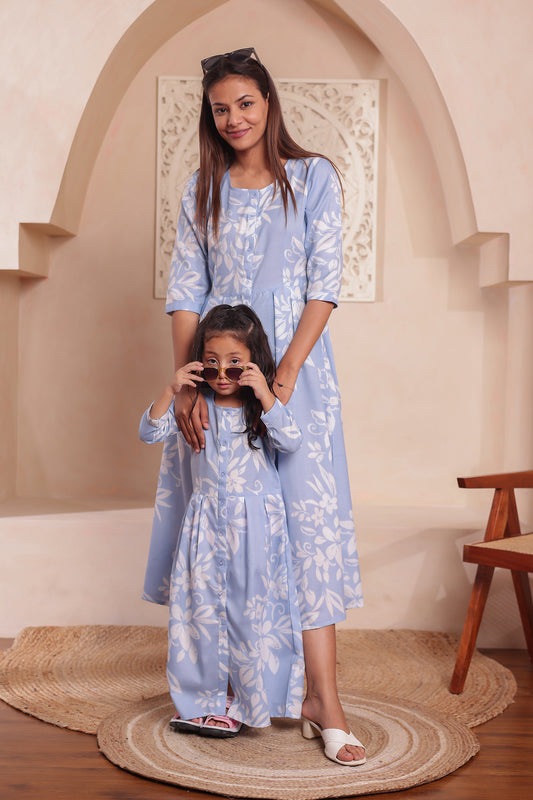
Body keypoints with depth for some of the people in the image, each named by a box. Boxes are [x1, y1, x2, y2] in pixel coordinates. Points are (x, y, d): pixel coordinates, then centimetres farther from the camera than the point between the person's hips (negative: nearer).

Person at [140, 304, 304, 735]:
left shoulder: (265, 406, -3)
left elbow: (292, 441, -18)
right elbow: (151, 432, -3)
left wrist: (265, 396, -25)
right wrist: (171, 391, -15)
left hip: (256, 524, -2)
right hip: (206, 520, 2)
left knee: (252, 609, 2)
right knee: (203, 607, 8)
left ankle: (240, 702, 19)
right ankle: (203, 698, 24)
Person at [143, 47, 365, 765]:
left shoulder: (314, 177, 4)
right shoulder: (202, 190, 11)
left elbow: (324, 283, -3)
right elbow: (185, 290, 5)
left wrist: (287, 370, -15)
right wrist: (185, 383, -8)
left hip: (294, 359, -2)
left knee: (308, 510, -7)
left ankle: (323, 700, -3)